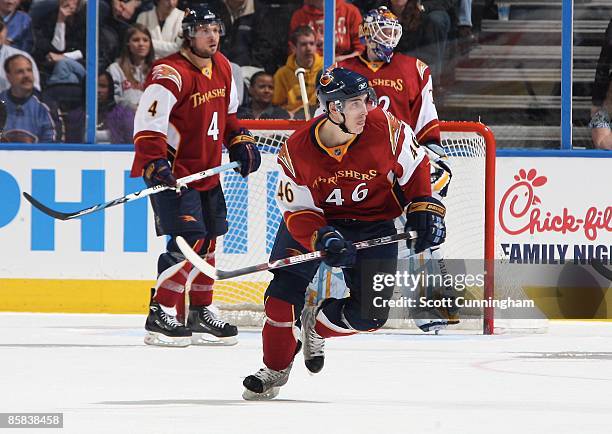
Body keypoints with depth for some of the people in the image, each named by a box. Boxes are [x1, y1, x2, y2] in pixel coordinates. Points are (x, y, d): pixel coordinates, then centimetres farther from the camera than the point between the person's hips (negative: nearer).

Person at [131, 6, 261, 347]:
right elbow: (149, 121, -26)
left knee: (208, 240, 14)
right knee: (189, 239, -18)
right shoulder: (172, 73, -20)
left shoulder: (222, 67, 8)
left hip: (207, 171, 9)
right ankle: (160, 318, -16)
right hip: (172, 172, -9)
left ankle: (200, 315, 26)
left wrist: (240, 141, 14)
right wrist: (155, 162, -35)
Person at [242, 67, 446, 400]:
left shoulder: (385, 129, -21)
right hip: (313, 221, -1)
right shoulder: (297, 150, -23)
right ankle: (274, 370, 12)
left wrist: (424, 210, -7)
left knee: (370, 315, -8)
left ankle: (316, 326, 23)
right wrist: (323, 239, -34)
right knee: (283, 295, -12)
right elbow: (297, 211, -17)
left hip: (373, 223, 1)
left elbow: (416, 166, -2)